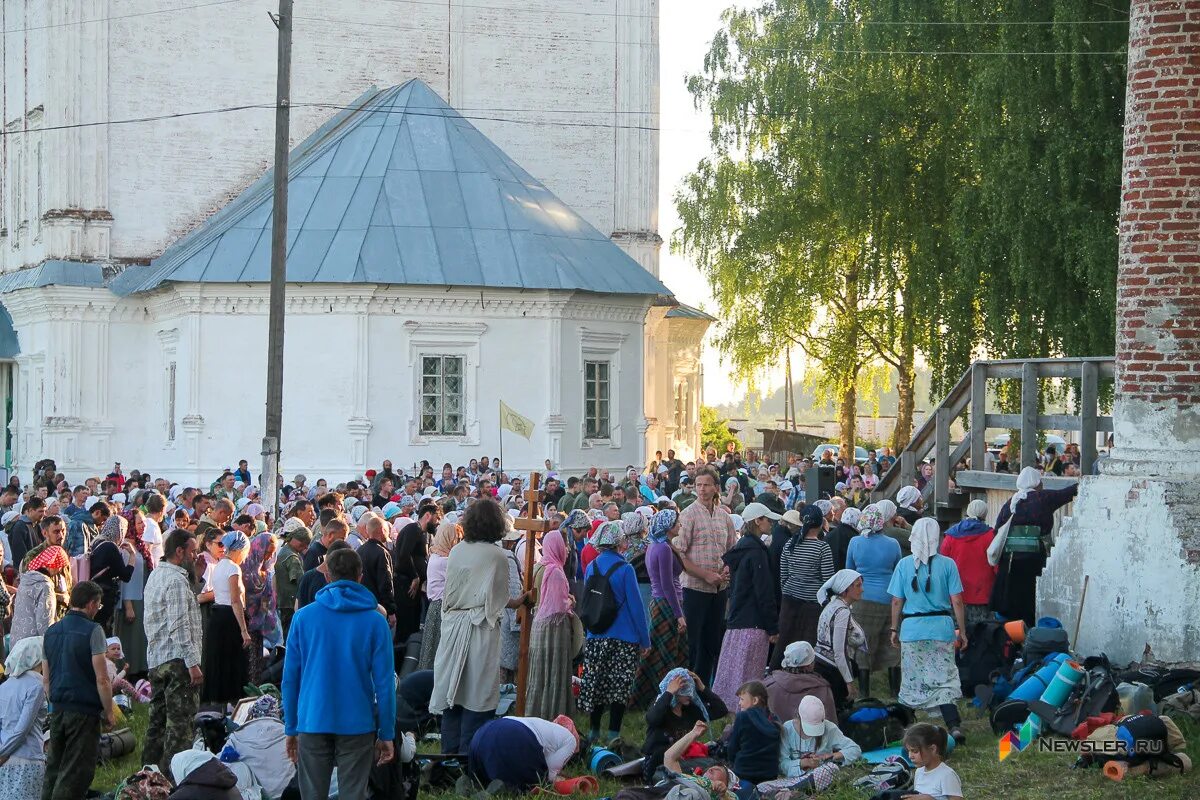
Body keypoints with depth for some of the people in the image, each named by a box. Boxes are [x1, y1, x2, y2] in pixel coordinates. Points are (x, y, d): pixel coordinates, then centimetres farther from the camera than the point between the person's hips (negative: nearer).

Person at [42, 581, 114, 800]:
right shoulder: (92, 631, -10)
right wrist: (109, 712, -4)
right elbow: (102, 679, -14)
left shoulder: (51, 631, 10)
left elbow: (46, 677, 16)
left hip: (57, 709, 6)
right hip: (84, 711, -6)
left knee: (53, 768, 14)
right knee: (75, 773, -3)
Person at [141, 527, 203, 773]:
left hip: (155, 659, 10)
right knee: (179, 724, -8)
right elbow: (178, 626, -20)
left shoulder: (155, 575, 17)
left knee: (158, 720, 15)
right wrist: (192, 663, -20)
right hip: (176, 659, -10)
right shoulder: (176, 580, -14)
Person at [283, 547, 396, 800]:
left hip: (313, 722, 1)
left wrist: (290, 727, 10)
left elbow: (290, 677, 3)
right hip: (357, 723, -1)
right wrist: (387, 734, 2)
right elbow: (384, 682, -5)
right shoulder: (375, 622, -3)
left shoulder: (303, 616, 1)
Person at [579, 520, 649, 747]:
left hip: (595, 638, 5)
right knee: (619, 686, 0)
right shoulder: (624, 569, -11)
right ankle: (613, 735, -3)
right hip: (624, 639, -4)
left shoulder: (591, 567, 3)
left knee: (596, 683, 12)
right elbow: (636, 606, -9)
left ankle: (594, 732, 19)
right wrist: (645, 640, -3)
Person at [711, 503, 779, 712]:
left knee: (733, 670, 13)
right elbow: (764, 592, -16)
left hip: (736, 619, 9)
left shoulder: (741, 547, 14)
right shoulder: (756, 551, -14)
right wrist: (773, 626, -11)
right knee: (749, 672, -7)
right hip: (753, 623, -9)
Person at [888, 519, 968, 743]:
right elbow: (956, 601, -4)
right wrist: (962, 630, 5)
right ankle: (953, 724, -14)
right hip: (942, 626, 0)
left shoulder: (904, 564, -1)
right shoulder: (947, 564, -4)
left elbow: (896, 601, 2)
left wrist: (895, 629, 12)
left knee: (912, 680, 11)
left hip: (912, 627, 0)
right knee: (944, 678, 0)